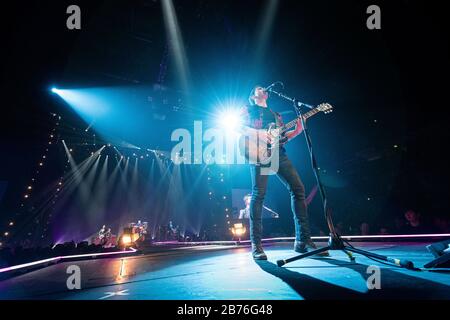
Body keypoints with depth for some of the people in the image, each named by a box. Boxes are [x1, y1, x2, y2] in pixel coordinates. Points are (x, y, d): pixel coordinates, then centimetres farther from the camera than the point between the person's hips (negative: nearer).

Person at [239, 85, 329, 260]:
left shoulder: (275, 115, 31)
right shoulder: (248, 109, 17)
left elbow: (281, 137, 24)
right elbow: (239, 127, 1)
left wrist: (297, 131, 7)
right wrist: (257, 133, -14)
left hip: (278, 153, 5)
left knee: (298, 188, -7)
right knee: (258, 194, -16)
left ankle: (303, 241, -3)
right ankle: (256, 245, -10)